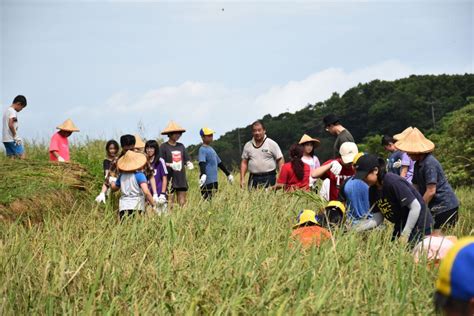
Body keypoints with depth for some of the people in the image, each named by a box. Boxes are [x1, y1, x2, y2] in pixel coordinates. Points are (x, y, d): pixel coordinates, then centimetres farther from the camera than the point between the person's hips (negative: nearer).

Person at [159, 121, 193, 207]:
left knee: (182, 203, 7)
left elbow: (186, 160, 16)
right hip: (170, 180, -5)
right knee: (170, 204, -6)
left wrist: (189, 164, -6)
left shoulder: (181, 146, 13)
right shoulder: (163, 147, -4)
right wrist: (170, 165, -24)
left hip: (182, 180, 6)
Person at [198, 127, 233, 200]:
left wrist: (228, 174, 36)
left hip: (214, 181, 9)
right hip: (207, 182, -9)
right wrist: (203, 175, -41)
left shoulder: (211, 149, 20)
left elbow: (219, 163, 30)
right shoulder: (202, 149, -9)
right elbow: (202, 163, -24)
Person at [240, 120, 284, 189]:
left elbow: (280, 160, 0)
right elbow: (244, 162, 14)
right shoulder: (248, 145, 11)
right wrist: (242, 179, 5)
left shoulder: (272, 144, 1)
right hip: (253, 178, 3)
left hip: (269, 178, -3)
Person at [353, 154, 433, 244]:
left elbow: (416, 207, -25)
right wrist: (361, 227, -19)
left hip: (420, 225, -8)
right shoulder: (373, 190, 0)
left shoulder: (393, 182, -25)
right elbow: (378, 217, 0)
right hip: (401, 225, 8)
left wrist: (405, 235, -23)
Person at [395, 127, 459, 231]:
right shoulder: (418, 164, 12)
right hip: (436, 207, 9)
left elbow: (431, 191, -21)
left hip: (444, 206, -9)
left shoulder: (429, 163, -19)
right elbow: (416, 188, 14)